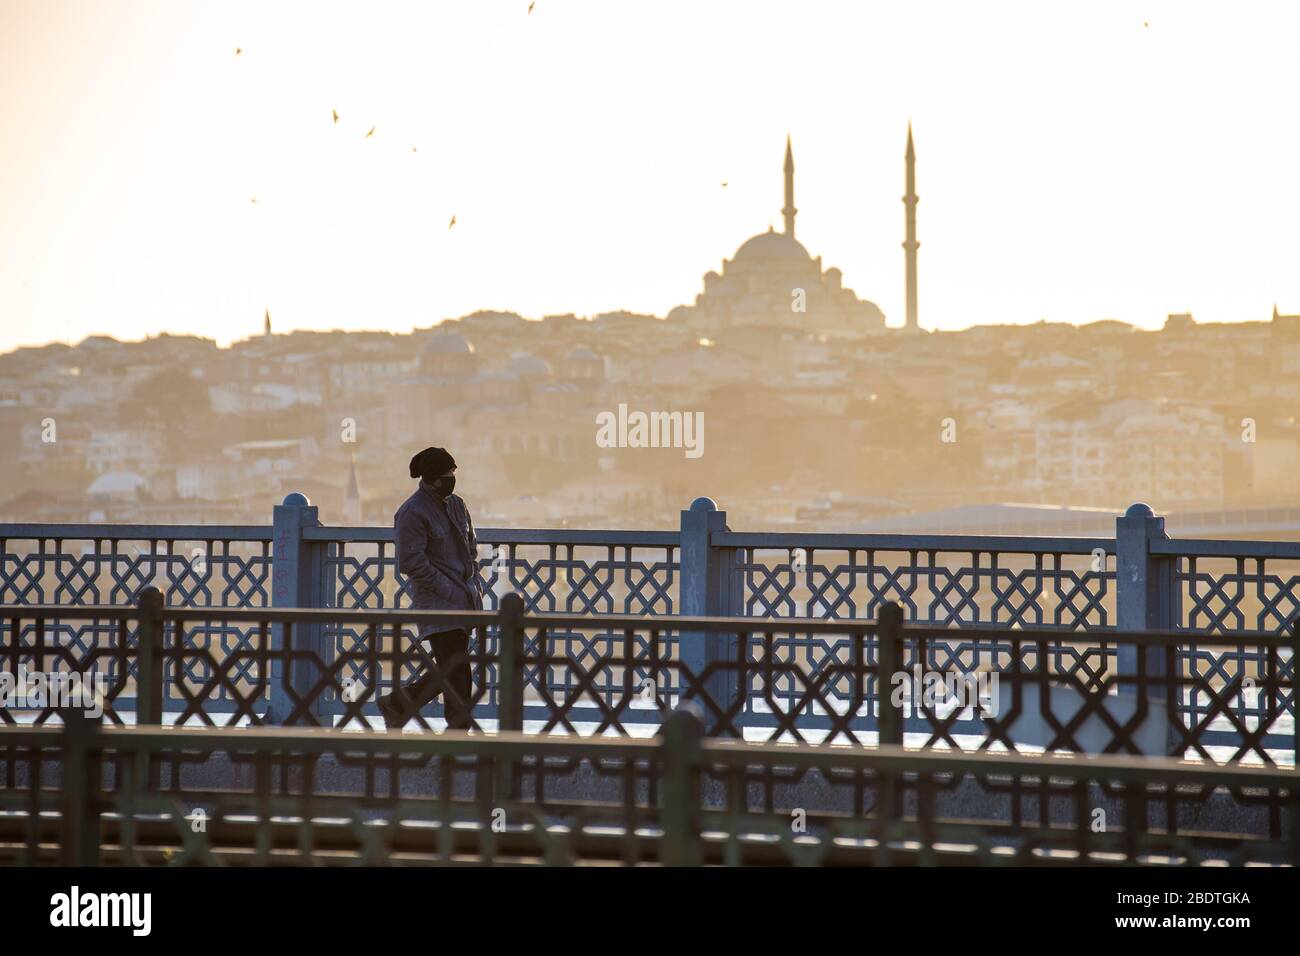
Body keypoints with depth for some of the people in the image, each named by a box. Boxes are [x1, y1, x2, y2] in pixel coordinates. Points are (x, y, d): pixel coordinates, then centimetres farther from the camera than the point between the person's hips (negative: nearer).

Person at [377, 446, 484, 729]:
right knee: (456, 672, -13)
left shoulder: (456, 504, 14)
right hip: (437, 603, -8)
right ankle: (458, 730, -6)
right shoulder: (412, 513, -11)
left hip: (464, 600, 8)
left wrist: (474, 582, 11)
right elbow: (411, 562, -15)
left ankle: (396, 703, 28)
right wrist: (448, 591, -16)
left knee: (448, 670, 11)